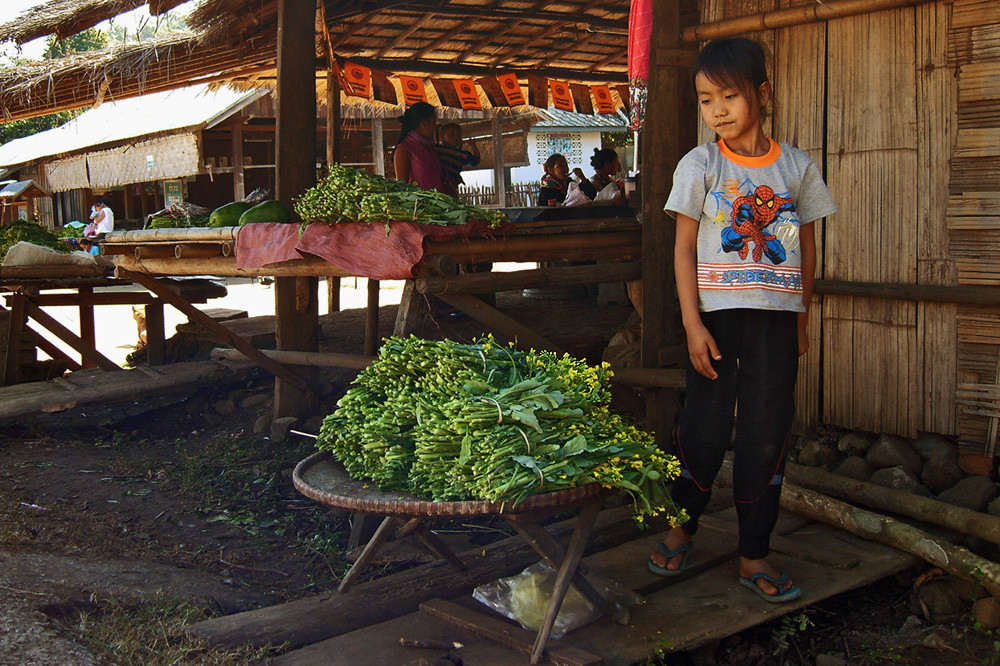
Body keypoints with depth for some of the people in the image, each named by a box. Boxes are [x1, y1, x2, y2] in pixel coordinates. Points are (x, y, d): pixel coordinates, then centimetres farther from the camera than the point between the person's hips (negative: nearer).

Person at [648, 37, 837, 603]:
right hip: (717, 316, -2)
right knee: (705, 431, 4)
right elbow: (684, 247, -2)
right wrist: (693, 325, -8)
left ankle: (754, 555, 16)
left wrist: (801, 320, 11)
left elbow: (807, 248, 12)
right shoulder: (700, 165, 0)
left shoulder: (798, 167, 5)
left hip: (776, 320, 2)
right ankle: (681, 528, 27)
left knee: (767, 438, 5)